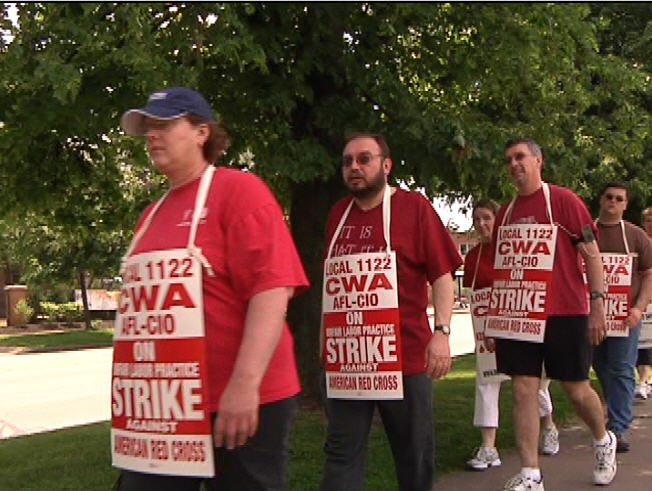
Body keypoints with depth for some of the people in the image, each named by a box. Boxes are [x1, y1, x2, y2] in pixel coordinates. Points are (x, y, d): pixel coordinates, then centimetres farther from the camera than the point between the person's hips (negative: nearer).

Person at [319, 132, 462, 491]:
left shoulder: (414, 206, -2)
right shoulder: (337, 213, 11)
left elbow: (441, 274, -6)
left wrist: (441, 332, -16)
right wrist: (325, 334, 17)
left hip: (404, 354, -3)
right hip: (344, 355, 4)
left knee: (414, 451, 11)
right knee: (342, 452, 5)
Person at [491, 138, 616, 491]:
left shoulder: (563, 200, -4)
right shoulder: (505, 213, 10)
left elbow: (591, 253, -6)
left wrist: (597, 304, -12)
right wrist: (498, 315, 12)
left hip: (564, 313, -4)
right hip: (519, 315, 4)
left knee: (576, 389, 8)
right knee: (522, 391, 0)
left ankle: (603, 441, 37)